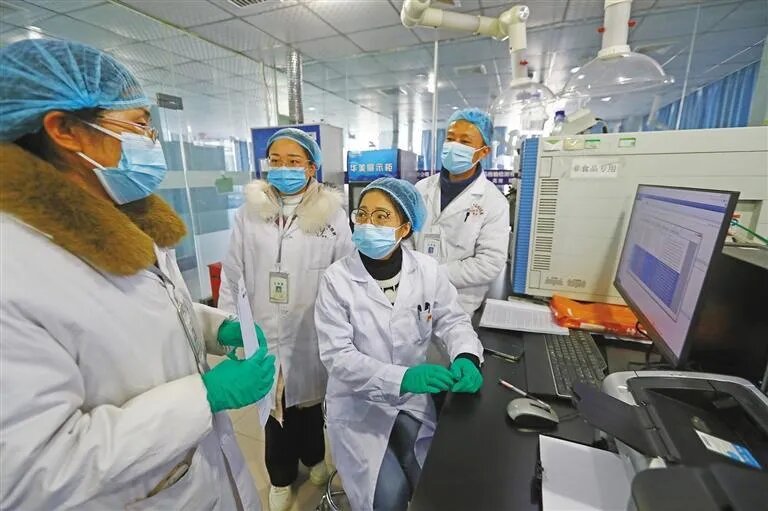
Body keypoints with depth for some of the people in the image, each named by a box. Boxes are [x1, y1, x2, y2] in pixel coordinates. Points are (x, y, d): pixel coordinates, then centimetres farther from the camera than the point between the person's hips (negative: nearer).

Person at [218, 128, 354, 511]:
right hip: (265, 332, 2)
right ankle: (281, 476, 48)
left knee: (309, 400, 21)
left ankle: (313, 457, 53)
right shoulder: (250, 212, -4)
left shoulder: (332, 215, -10)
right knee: (274, 405, 19)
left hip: (312, 333, -1)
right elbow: (233, 275, 1)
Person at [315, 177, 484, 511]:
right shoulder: (336, 279, -17)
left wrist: (465, 357, -23)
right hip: (360, 405, -2)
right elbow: (337, 356, -20)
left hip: (415, 399, 3)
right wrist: (401, 377, -33)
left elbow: (451, 320, -1)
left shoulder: (428, 271, -10)